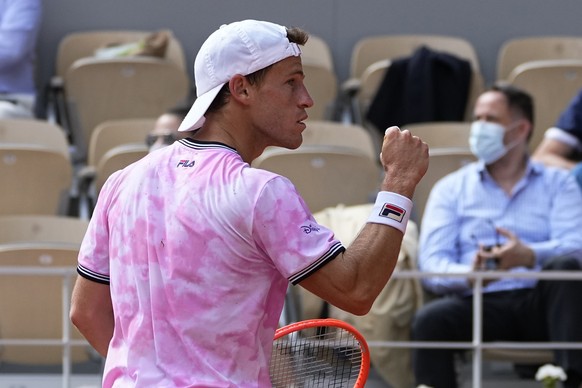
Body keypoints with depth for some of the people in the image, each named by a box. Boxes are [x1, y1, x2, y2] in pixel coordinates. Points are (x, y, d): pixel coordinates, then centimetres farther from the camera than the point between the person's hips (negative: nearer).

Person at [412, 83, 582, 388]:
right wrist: (468, 275, -21)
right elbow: (431, 262, 4)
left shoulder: (557, 183, 16)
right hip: (479, 305, 0)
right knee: (429, 319, -32)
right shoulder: (451, 188, 19)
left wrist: (530, 256, -27)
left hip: (541, 305, 0)